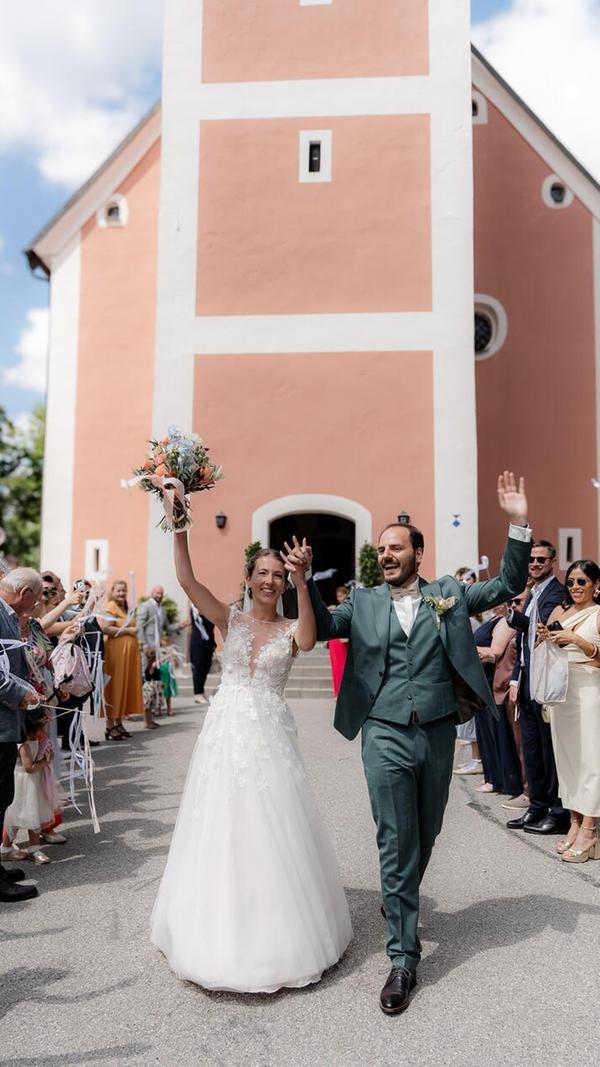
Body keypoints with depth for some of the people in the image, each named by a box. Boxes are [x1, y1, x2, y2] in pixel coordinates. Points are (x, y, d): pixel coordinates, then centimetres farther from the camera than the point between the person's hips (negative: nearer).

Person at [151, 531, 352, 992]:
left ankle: (278, 932, 25)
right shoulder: (230, 618, 3)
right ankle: (222, 929, 28)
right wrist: (180, 531, -19)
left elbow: (307, 642, -23)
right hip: (226, 732, 1)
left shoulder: (290, 628, 2)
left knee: (274, 833, 5)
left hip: (271, 736, -1)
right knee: (222, 830, 8)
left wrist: (301, 582, -31)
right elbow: (187, 580, -10)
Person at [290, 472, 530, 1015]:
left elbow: (508, 586, 3)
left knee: (425, 836, 19)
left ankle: (402, 906, 47)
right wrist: (305, 580, -12)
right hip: (386, 736, -2)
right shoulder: (363, 602, 4)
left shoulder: (449, 594, 5)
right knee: (396, 844, 1)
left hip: (438, 735, 2)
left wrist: (519, 524, -9)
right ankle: (403, 958, 13)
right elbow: (320, 627, 3)